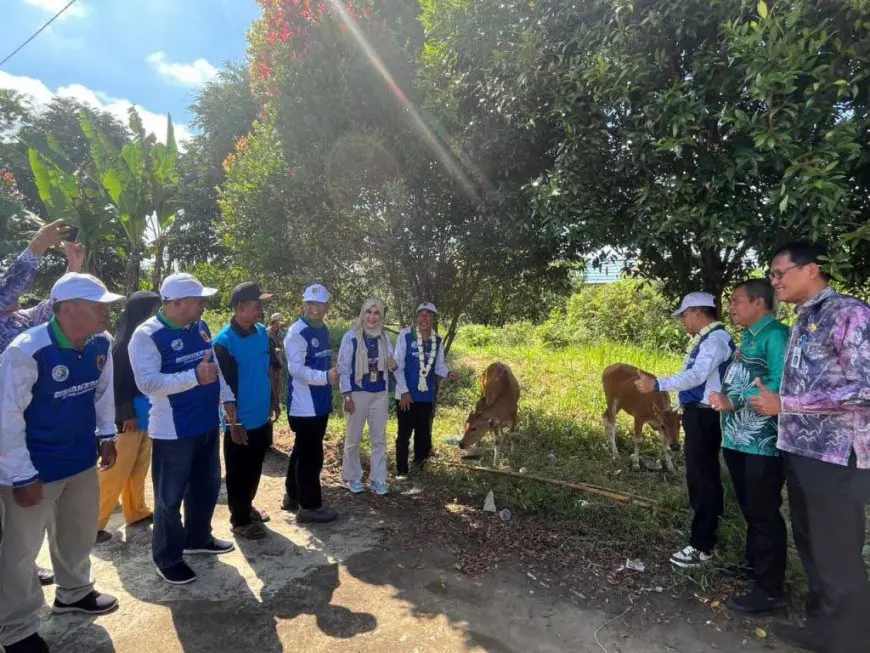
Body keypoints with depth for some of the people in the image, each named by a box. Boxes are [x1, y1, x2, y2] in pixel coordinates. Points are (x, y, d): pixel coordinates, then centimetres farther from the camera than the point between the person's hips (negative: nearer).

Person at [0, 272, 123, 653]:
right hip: (34, 467, -6)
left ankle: (73, 593, 48)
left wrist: (106, 435, 8)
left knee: (79, 532, 23)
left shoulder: (101, 343, -8)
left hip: (82, 458, 6)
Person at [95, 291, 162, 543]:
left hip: (145, 414, 8)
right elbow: (119, 379, -17)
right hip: (130, 417, -8)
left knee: (139, 467, 18)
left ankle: (136, 511, 31)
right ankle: (93, 522, 13)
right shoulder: (126, 340, -16)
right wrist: (126, 414, -16)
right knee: (117, 471, 1)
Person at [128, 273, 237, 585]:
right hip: (172, 431, -7)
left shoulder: (200, 327, 5)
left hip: (207, 424, 7)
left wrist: (227, 398, 6)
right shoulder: (146, 335, -17)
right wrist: (195, 377, -33)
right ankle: (168, 558, 28)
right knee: (170, 496, 9)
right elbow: (147, 382, -26)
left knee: (207, 486, 21)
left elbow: (216, 364, 13)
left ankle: (198, 538, 42)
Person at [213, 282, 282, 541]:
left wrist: (274, 400, 12)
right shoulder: (224, 341, -19)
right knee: (239, 473, 10)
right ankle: (240, 520, 27)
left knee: (254, 469, 21)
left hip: (261, 417, 6)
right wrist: (233, 423, -15)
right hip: (241, 422, -6)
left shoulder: (262, 332, 1)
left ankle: (247, 507, 40)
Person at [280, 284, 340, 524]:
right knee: (310, 455, 0)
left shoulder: (323, 330, 12)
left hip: (320, 403, 9)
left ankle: (293, 496, 34)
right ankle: (309, 506, 14)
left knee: (302, 451, 19)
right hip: (304, 405, -9)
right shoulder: (297, 332, -15)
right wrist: (325, 377, -30)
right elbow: (296, 369, -22)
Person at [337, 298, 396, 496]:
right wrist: (346, 395, -14)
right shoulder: (351, 336, -10)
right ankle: (353, 477, 26)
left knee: (379, 439, 9)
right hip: (357, 393, -4)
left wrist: (393, 365, -10)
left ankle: (378, 479, 21)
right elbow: (343, 367, -9)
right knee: (353, 438, 9)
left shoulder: (384, 336, 3)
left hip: (380, 394, 4)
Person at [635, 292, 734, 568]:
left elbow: (698, 375, -29)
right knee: (700, 475, 21)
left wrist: (657, 384, -32)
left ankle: (701, 546, 6)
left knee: (702, 477, -4)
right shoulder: (705, 338, 14)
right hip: (698, 414, 10)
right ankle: (704, 533, 38)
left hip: (705, 416, -10)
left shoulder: (716, 339, -17)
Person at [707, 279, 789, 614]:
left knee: (764, 514, 1)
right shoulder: (748, 337, 14)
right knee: (750, 510, 21)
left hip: (763, 443, -9)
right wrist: (723, 398, 6)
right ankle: (754, 564, 38)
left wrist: (734, 401, -27)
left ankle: (770, 590, 13)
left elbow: (779, 384, -26)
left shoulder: (775, 335, -14)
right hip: (738, 439, 9)